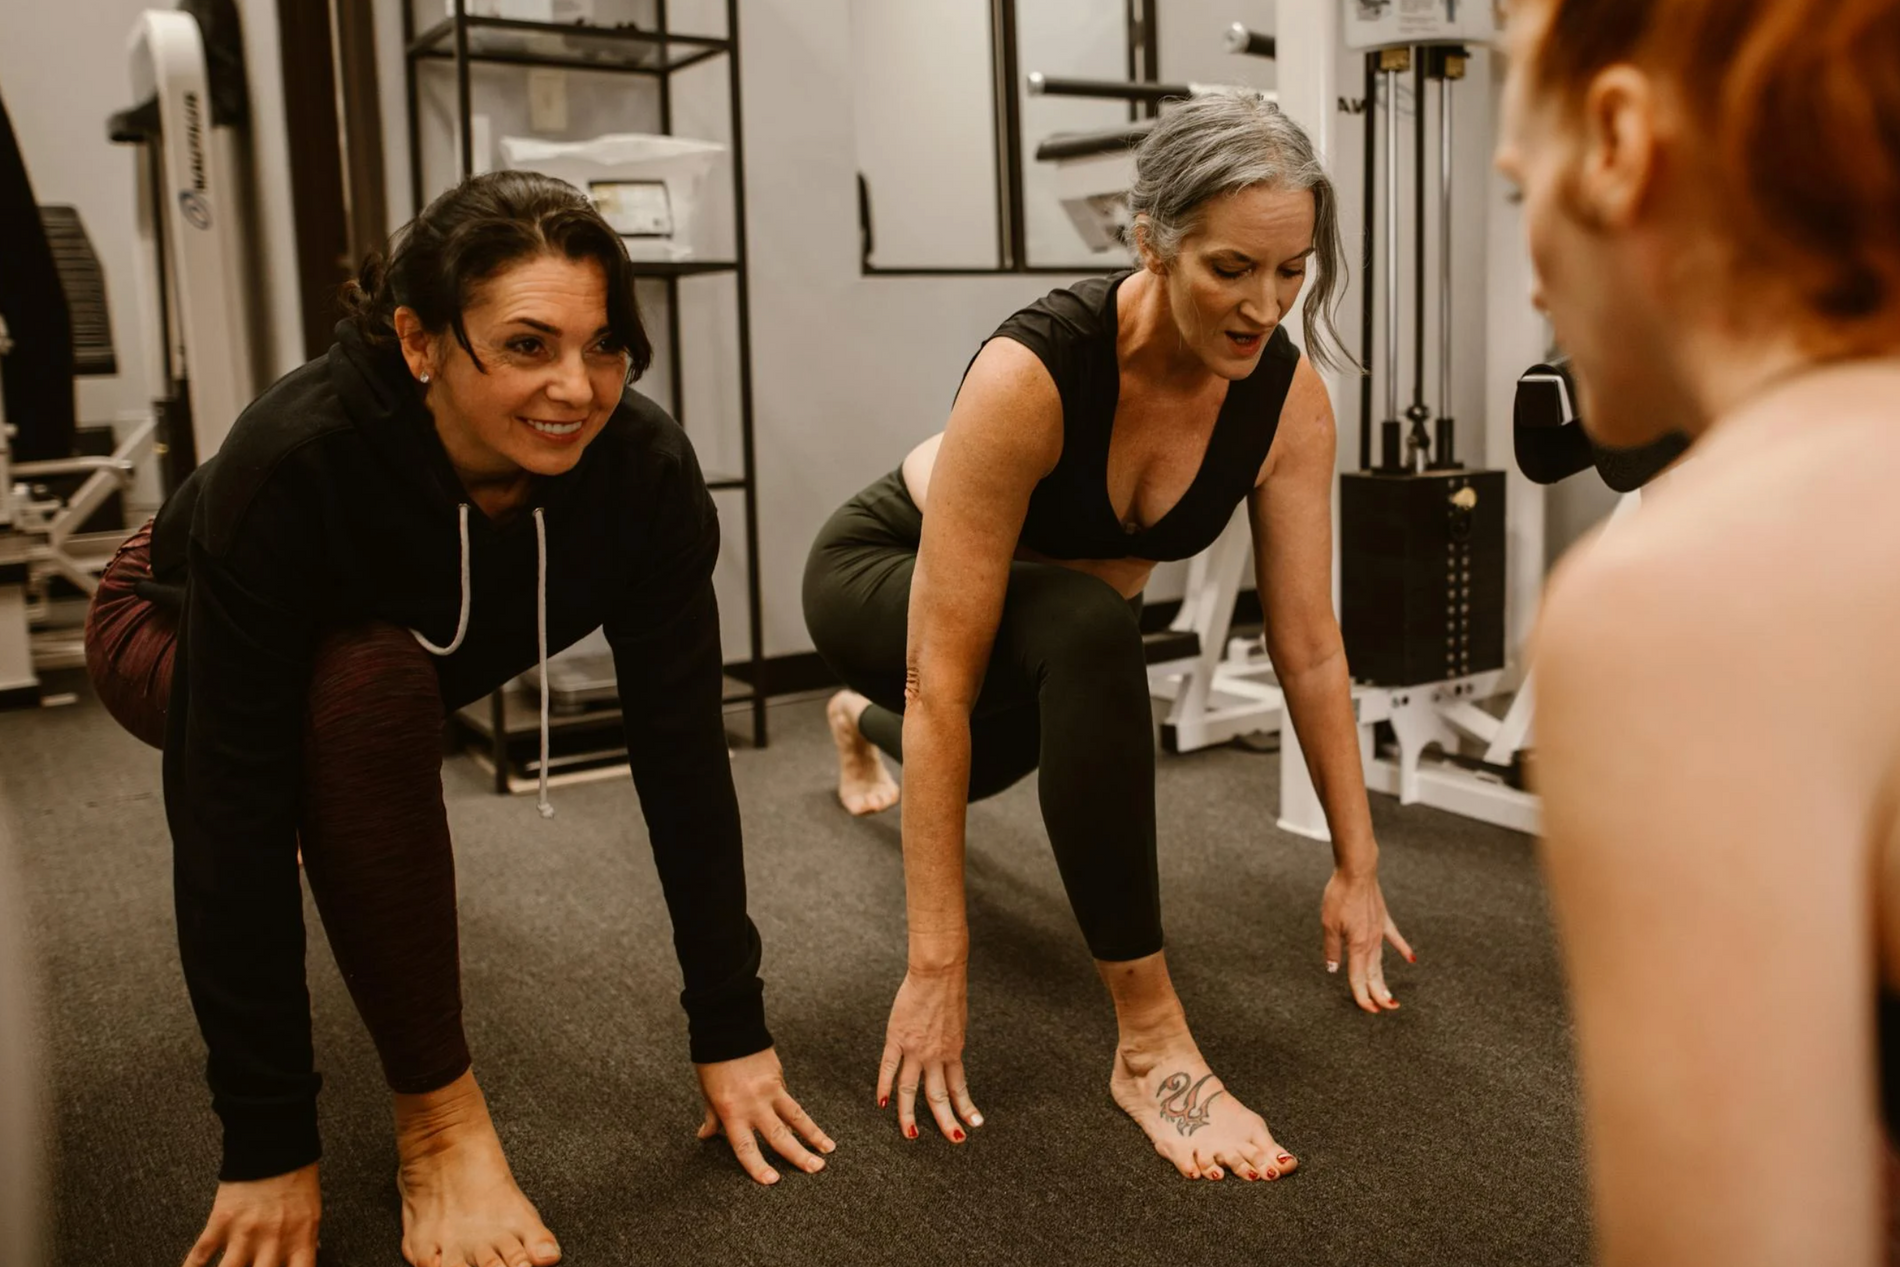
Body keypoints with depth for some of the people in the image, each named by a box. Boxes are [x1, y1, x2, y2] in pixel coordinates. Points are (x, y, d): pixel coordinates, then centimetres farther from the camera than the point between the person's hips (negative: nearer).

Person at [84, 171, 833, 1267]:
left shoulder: (644, 467, -30)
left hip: (426, 641, 7)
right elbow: (231, 805, -37)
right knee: (369, 680, -30)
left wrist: (733, 1034, -22)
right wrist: (269, 1148, -34)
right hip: (178, 636, -6)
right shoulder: (293, 459, -39)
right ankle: (439, 1118, -20)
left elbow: (682, 751, -25)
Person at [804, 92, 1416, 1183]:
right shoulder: (1032, 375, -39)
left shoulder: (1288, 394, -25)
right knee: (1087, 631, -39)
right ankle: (1151, 1043, -28)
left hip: (1050, 599, 6)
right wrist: (937, 963, -39)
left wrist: (1358, 867, -11)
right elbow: (942, 682, -39)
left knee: (988, 762, 35)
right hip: (885, 574, -6)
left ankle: (862, 726, 73)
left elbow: (1311, 645, -16)